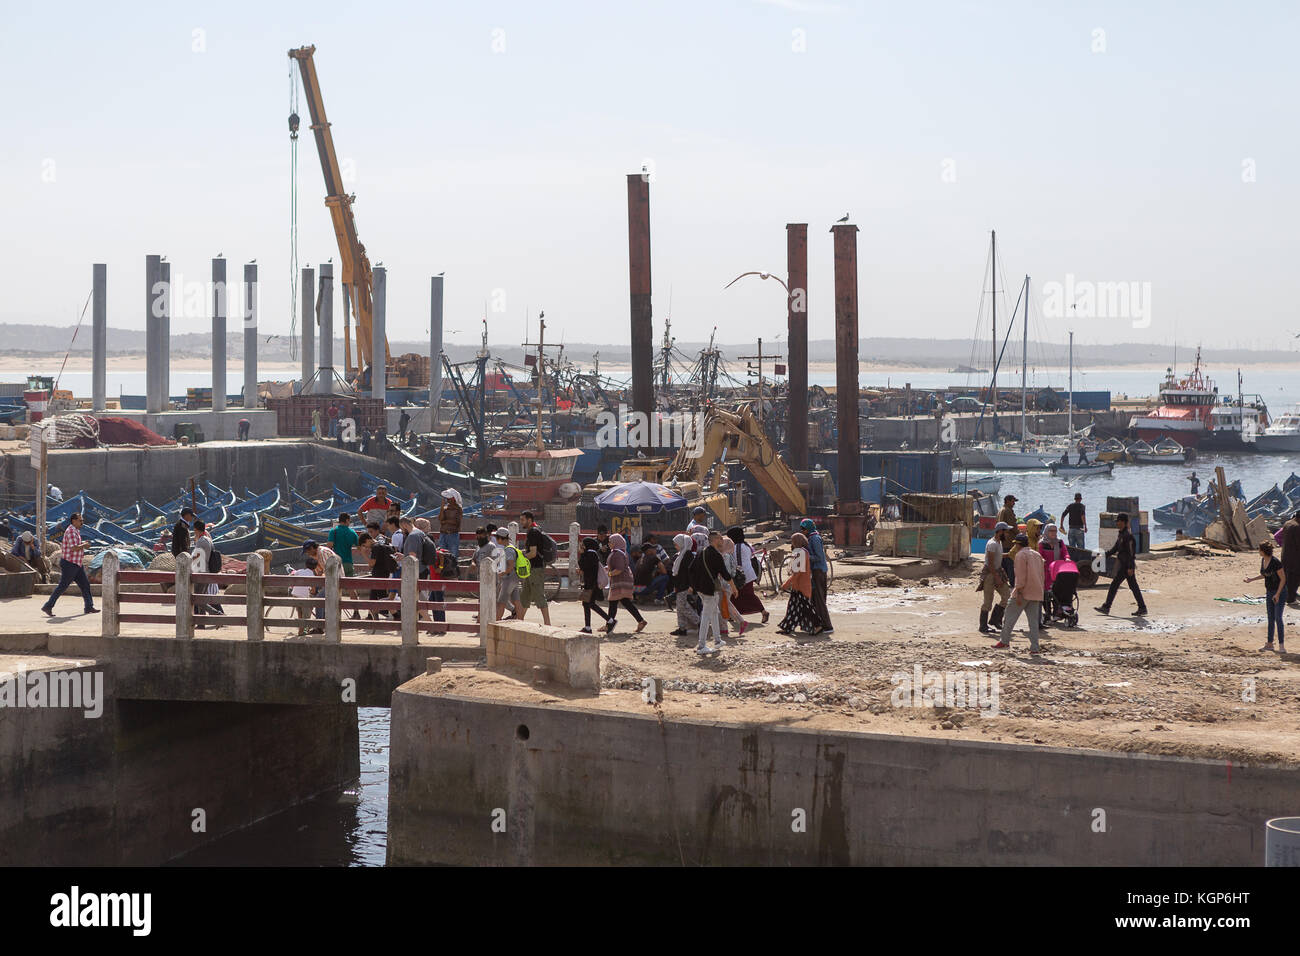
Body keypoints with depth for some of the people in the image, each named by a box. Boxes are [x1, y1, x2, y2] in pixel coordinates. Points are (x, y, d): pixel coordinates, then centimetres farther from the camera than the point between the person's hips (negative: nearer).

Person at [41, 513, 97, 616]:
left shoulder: (76, 531, 14)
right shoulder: (71, 531, -18)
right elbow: (74, 548, -28)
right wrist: (84, 545, -14)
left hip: (77, 565, 10)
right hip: (69, 564, -10)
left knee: (85, 584, 7)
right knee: (62, 586, -4)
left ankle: (89, 607, 10)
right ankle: (47, 607, 2)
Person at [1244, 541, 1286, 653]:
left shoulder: (1275, 562, -22)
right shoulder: (1263, 560, 3)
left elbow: (1283, 579, -17)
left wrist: (1277, 594, -20)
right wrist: (1251, 579, 14)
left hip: (1280, 592, -8)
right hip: (1269, 592, 8)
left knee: (1278, 618, -12)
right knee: (1270, 618, 13)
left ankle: (1282, 646, -11)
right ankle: (1269, 644, 21)